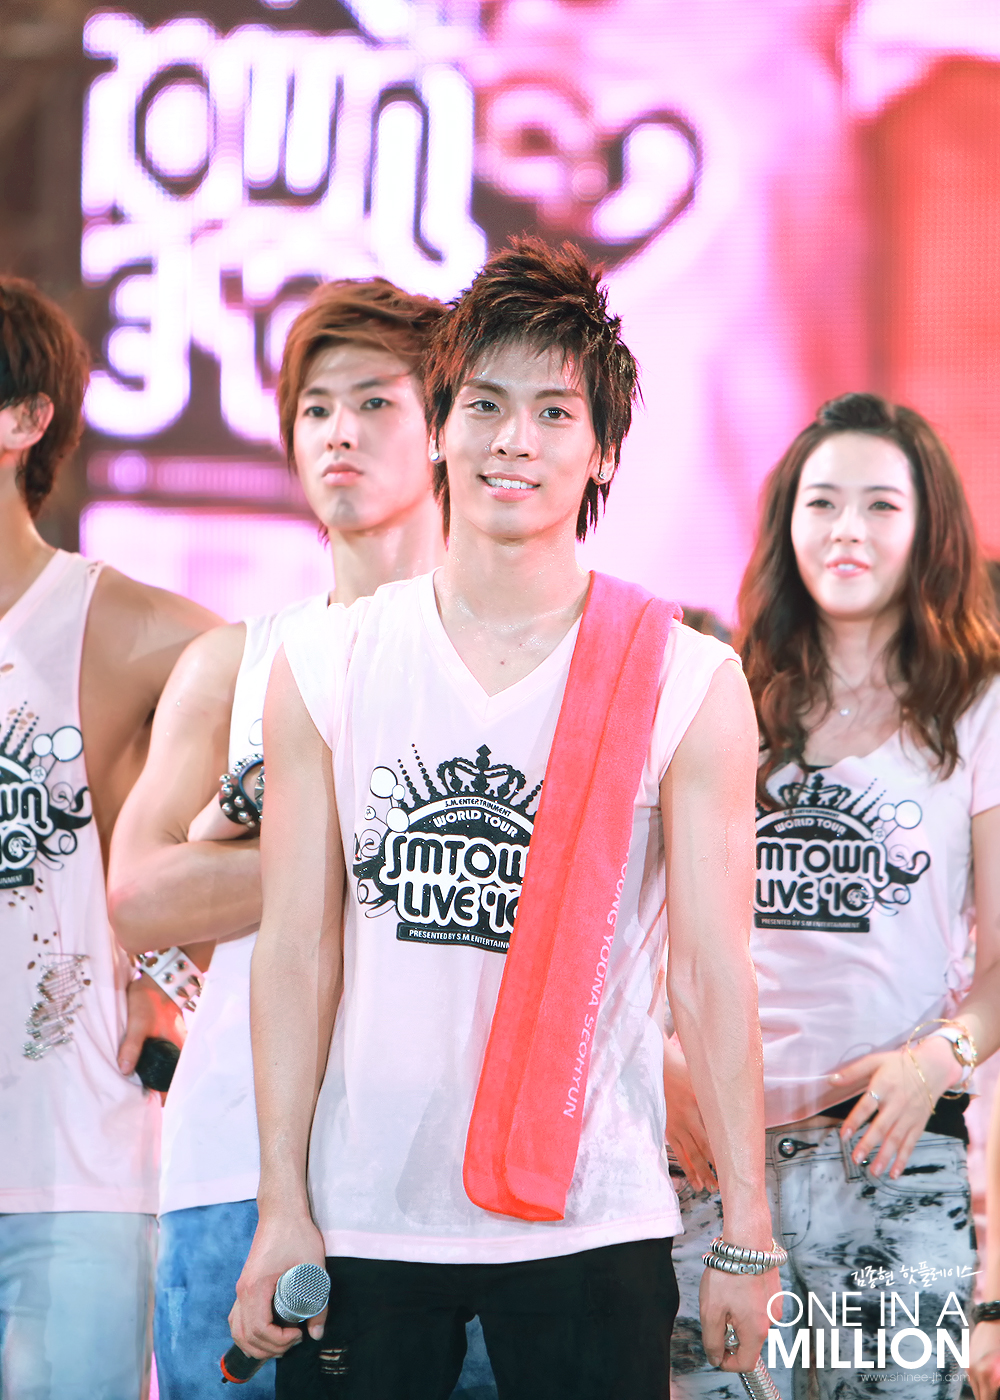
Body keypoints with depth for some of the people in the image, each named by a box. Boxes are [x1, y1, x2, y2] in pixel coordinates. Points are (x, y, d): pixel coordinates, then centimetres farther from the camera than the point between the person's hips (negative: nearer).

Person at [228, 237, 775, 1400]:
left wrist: (747, 1236, -4)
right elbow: (297, 951, 3)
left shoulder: (687, 684, -1)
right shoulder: (324, 669, 4)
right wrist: (282, 1205, -2)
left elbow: (712, 972, -2)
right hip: (363, 1219, 1)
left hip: (592, 1227, -1)